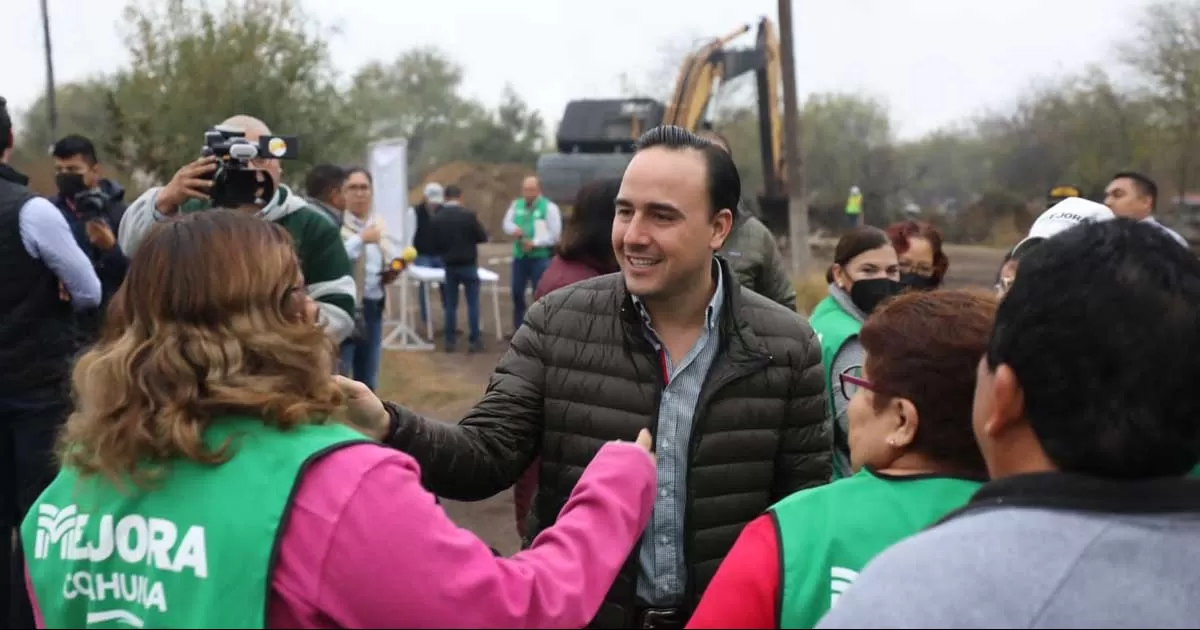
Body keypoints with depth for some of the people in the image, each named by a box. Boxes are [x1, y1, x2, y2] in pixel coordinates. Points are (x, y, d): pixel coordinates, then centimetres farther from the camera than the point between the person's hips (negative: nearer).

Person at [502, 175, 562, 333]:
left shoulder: (549, 207, -8)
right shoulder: (516, 205, 9)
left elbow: (554, 234, -11)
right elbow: (506, 223, 11)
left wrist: (535, 243, -18)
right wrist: (514, 229, -13)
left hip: (540, 257, -5)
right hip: (519, 255, 5)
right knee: (517, 292, 11)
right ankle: (518, 328, 24)